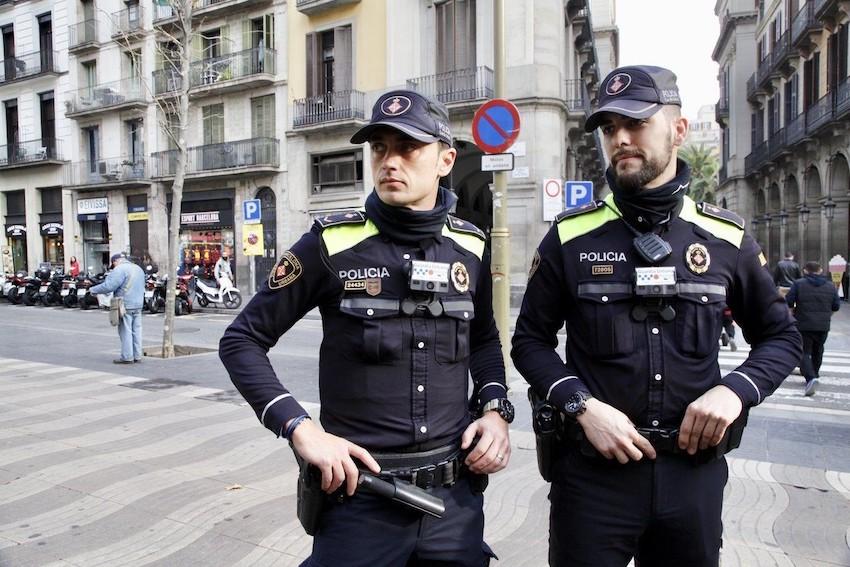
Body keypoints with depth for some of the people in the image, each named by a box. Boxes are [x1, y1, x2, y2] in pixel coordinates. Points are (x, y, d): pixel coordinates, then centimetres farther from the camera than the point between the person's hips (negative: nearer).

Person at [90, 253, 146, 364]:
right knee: (136, 330, 10)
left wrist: (93, 290, -4)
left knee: (125, 331, -2)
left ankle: (127, 357, 1)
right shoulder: (138, 268, 17)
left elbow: (108, 285, -17)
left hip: (125, 305, -8)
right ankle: (137, 356, 13)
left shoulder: (120, 269, -11)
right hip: (138, 305, 8)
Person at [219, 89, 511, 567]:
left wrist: (495, 408, 0)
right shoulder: (332, 245, -10)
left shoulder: (470, 247, 1)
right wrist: (300, 428, -16)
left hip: (456, 495, 4)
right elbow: (242, 341, -5)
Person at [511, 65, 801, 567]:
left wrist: (735, 390, -9)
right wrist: (582, 406, -14)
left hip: (694, 467, 2)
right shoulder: (570, 238, -4)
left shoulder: (727, 237, 1)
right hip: (593, 469, -2)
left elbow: (781, 335, 10)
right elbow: (531, 340, 1)